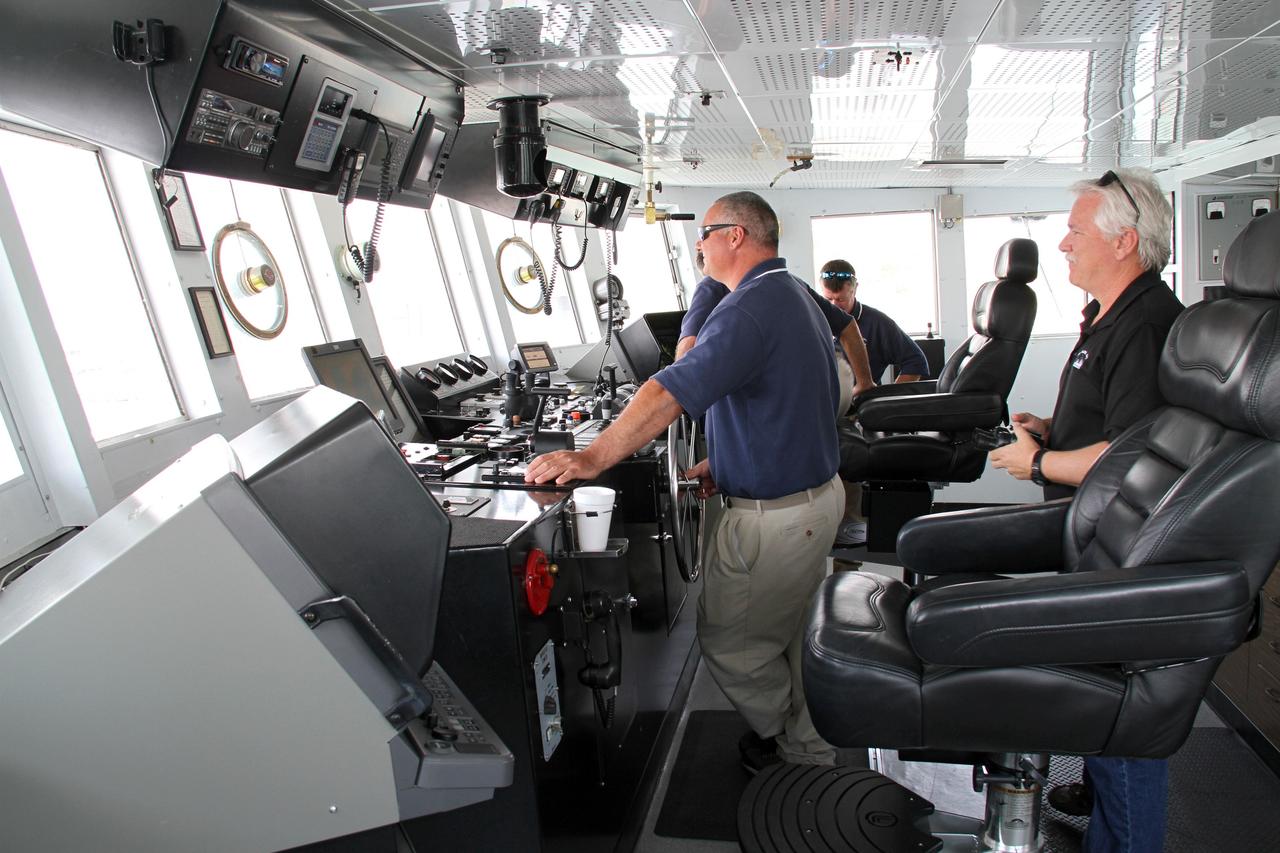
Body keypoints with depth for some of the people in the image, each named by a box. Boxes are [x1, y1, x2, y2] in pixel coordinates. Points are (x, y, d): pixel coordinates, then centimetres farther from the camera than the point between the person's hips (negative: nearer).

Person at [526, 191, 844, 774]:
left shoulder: (750, 307, -23)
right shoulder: (796, 295, 11)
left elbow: (673, 392, -36)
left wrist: (592, 458, -38)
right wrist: (725, 462, 12)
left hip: (775, 516, -10)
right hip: (818, 491, 10)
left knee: (727, 641, 10)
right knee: (784, 633, 24)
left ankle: (781, 739, 35)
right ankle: (810, 749, 41)